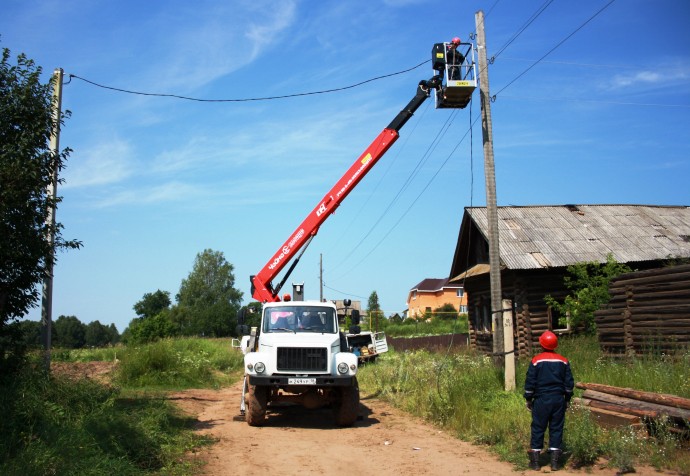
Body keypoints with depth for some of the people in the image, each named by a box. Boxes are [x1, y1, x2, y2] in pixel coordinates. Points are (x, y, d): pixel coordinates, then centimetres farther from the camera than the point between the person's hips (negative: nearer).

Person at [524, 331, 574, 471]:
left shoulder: (536, 361, -8)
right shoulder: (563, 361, 2)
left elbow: (530, 382, -5)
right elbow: (569, 383, 6)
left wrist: (529, 399, 6)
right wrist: (567, 399, 17)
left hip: (541, 400, -2)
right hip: (559, 400, 3)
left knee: (538, 429, 5)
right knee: (556, 429, 8)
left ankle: (535, 462, 8)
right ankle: (554, 462, 8)